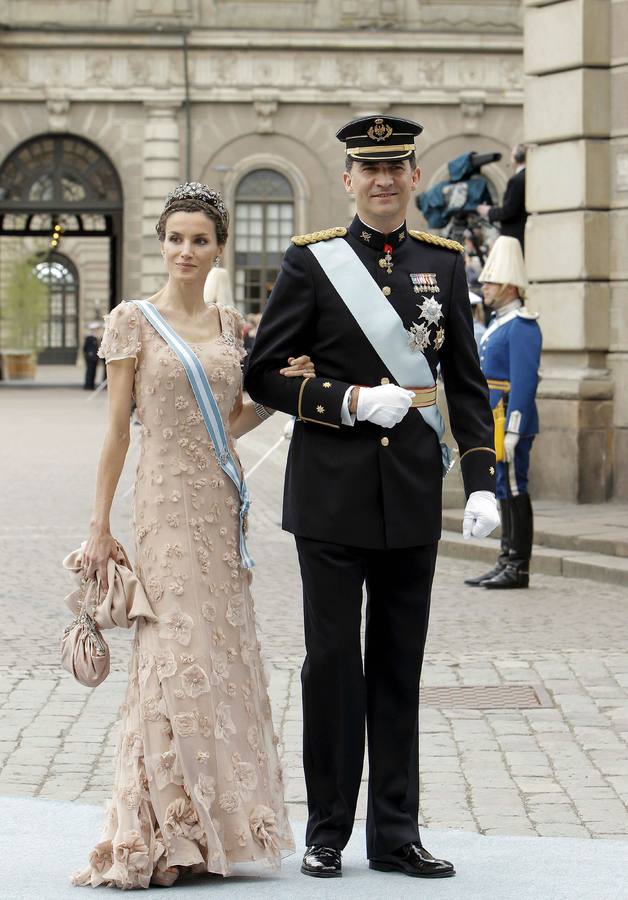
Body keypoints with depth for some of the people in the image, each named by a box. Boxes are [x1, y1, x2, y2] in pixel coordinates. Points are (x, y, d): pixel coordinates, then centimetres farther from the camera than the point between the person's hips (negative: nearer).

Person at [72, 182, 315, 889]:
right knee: (176, 656, -9)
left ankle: (215, 823, 14)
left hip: (222, 506, 5)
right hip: (167, 505, -5)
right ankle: (164, 835, -4)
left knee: (222, 656, 6)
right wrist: (99, 525, -6)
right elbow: (117, 428, -4)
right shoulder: (133, 320, -2)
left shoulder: (230, 324, 12)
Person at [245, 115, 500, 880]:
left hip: (412, 498, 3)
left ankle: (396, 834, 15)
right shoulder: (311, 260, -1)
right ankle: (327, 832, 12)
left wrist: (481, 482, 0)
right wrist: (349, 402, -15)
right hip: (332, 494, -3)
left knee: (399, 665, 8)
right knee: (332, 661, 2)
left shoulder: (443, 263, 8)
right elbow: (265, 373, -2)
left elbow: (467, 383, 9)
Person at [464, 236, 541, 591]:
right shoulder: (500, 323, 18)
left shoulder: (522, 326, -13)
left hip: (511, 422, -10)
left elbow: (524, 383, -20)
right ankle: (507, 564, 14)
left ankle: (519, 569, -4)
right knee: (505, 492, 11)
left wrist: (511, 431, -23)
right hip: (492, 423, 10)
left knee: (514, 491, -7)